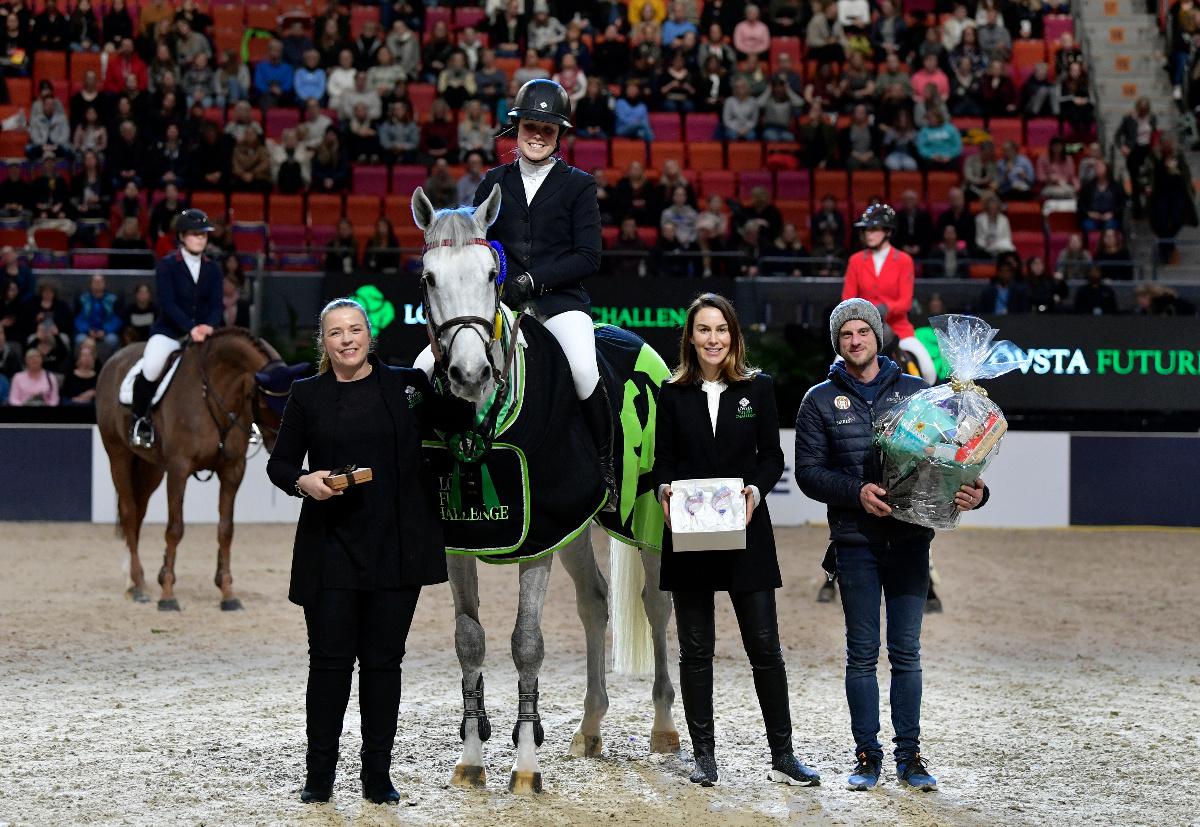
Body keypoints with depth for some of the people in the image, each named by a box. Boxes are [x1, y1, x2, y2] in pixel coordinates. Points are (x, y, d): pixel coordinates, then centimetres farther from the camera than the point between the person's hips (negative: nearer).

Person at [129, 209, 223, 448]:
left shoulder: (213, 269, 11)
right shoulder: (167, 266, -3)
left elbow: (217, 304, 3)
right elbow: (167, 303, -14)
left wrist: (209, 326, -20)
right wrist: (190, 328, -27)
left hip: (203, 333, 5)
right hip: (168, 332, -4)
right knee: (151, 368, -31)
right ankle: (140, 419, -7)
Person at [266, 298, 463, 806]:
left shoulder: (407, 385, 5)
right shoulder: (306, 396, 4)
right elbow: (279, 463, 7)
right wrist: (303, 481, -12)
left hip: (396, 546, 1)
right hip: (331, 547, -1)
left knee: (384, 660, 5)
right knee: (330, 660, -1)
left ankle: (378, 776, 13)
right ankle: (318, 777, 9)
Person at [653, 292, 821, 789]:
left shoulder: (758, 388, 5)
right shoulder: (673, 394, 6)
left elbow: (772, 455, 4)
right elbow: (663, 459, 5)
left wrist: (756, 491, -15)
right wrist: (664, 489, -16)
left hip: (745, 534, -1)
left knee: (765, 648, -1)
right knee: (696, 650, 5)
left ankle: (782, 756, 7)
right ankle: (704, 757, 13)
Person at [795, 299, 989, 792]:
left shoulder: (915, 392, 8)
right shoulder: (821, 401, 5)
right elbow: (808, 472, 0)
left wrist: (975, 492, -13)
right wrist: (856, 491, -17)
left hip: (910, 538, 1)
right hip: (855, 542, -1)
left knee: (906, 653, 4)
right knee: (862, 654, 3)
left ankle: (909, 756, 10)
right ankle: (867, 756, 10)